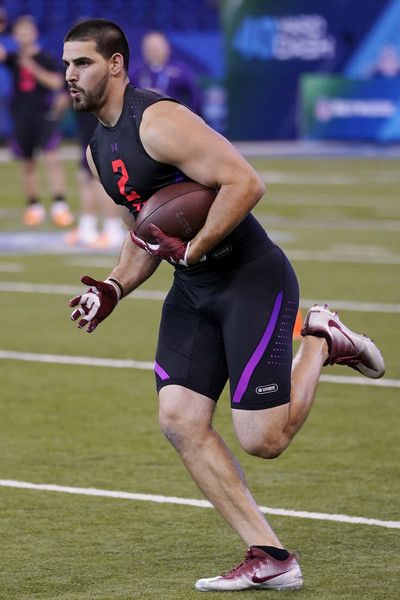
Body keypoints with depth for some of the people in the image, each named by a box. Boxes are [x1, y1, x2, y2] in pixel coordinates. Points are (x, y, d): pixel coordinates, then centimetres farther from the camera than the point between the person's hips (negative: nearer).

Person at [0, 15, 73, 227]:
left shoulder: (45, 59, 1)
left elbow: (57, 83, -9)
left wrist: (34, 69, -17)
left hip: (44, 116, -4)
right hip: (22, 118, 4)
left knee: (52, 158, -16)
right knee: (27, 164, 9)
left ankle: (59, 205, -21)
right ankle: (34, 206, 20)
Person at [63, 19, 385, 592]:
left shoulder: (158, 121, -18)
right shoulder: (98, 150, 12)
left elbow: (245, 183, -26)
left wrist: (190, 250, -22)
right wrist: (114, 288, 6)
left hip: (253, 278, -9)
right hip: (193, 291, 9)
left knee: (262, 439, -10)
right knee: (179, 420, -7)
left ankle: (321, 340, 18)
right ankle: (270, 559, -1)